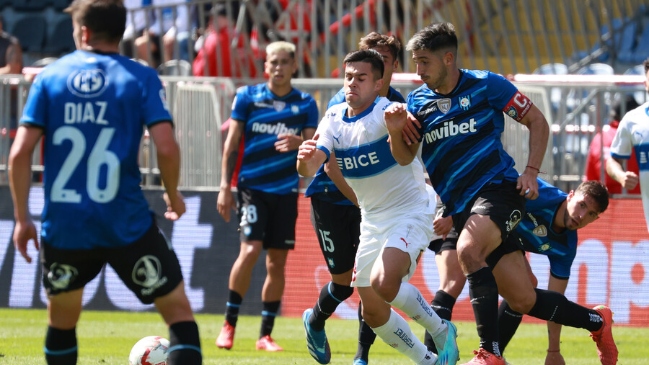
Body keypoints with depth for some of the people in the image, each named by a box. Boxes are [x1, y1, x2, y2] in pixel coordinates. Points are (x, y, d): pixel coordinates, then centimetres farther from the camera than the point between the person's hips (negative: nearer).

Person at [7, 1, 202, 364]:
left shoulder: (49, 77, 4)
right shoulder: (141, 78, -2)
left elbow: (20, 153, -3)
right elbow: (166, 147, -13)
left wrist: (22, 217, 7)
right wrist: (174, 196, 7)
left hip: (63, 228, 2)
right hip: (127, 226, -2)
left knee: (61, 321, 22)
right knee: (179, 311, 7)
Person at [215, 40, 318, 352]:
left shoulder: (305, 104, 6)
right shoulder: (247, 96, 3)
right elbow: (232, 142, 4)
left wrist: (299, 143, -21)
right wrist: (225, 186, -1)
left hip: (286, 190, 2)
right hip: (253, 186, -2)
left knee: (277, 261, 3)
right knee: (250, 249, -18)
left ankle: (266, 335, 12)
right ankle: (229, 324, -4)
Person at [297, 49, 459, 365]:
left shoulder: (385, 112, -18)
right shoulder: (334, 119, 0)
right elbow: (310, 168, -12)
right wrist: (305, 159, -36)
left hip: (410, 212, -7)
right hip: (372, 219, 7)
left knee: (383, 282, -30)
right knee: (373, 312, 5)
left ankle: (441, 331, -6)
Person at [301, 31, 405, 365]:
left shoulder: (398, 104, -3)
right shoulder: (342, 105, -19)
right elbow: (333, 166, -21)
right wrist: (364, 205, -25)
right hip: (332, 198, -4)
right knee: (343, 281, 2)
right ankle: (315, 321, 36)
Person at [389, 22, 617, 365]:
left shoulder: (486, 85, -3)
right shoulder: (417, 101, 8)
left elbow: (537, 121, 4)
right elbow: (404, 157, 3)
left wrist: (531, 171, -6)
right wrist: (397, 130, -17)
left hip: (498, 189, -5)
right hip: (459, 207, 5)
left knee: (468, 250, -35)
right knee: (523, 300, 2)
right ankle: (596, 321, 26)